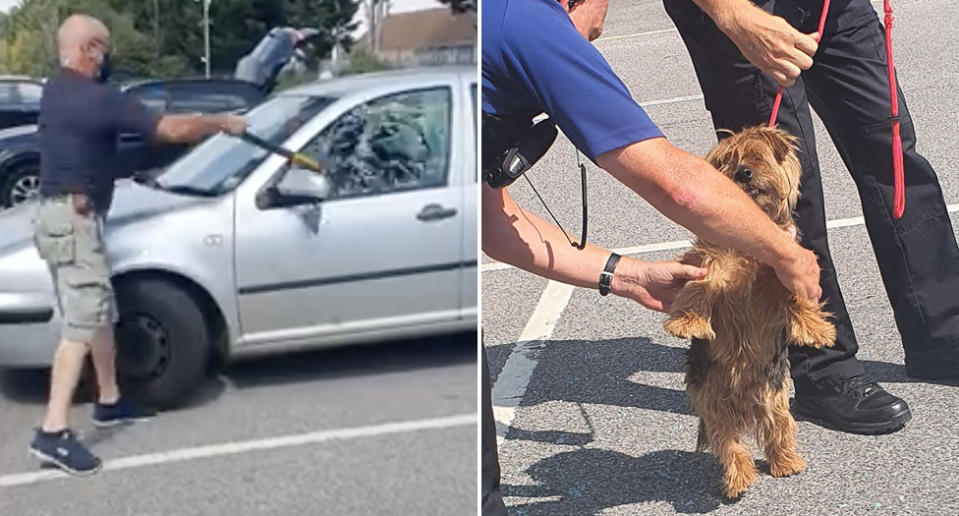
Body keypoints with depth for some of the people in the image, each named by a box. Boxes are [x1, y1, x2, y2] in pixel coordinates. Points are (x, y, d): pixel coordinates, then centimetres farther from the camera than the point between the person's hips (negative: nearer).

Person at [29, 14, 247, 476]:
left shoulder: (57, 91, 13)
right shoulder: (96, 98, -18)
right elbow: (171, 129, -18)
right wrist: (223, 123, -3)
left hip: (61, 213, 10)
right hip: (72, 218, -10)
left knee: (101, 314, 18)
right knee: (82, 324, -11)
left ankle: (109, 402, 30)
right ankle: (53, 433, -14)